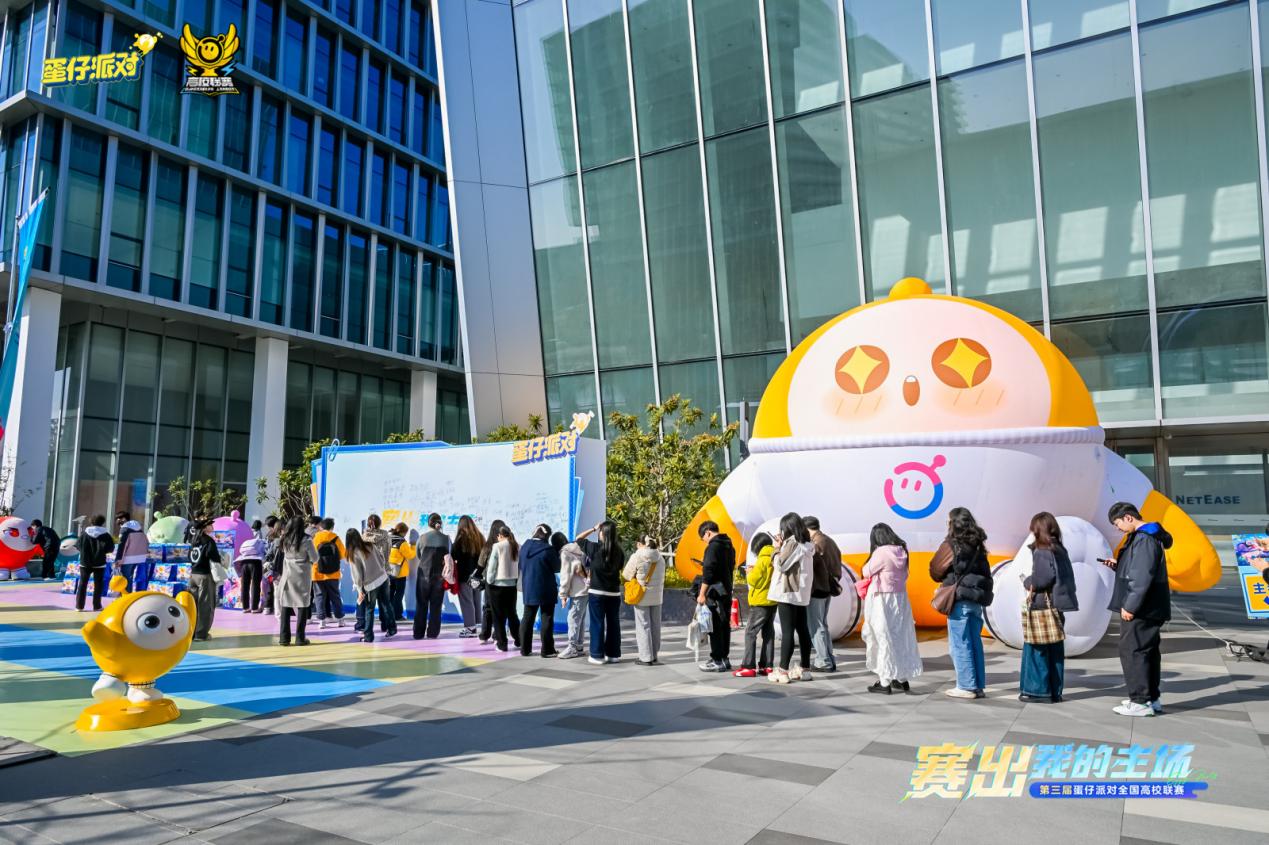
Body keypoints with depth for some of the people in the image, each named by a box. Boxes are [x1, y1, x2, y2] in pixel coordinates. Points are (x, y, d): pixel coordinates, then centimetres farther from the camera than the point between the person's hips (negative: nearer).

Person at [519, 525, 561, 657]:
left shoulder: (524, 547, 3)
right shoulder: (548, 549, -16)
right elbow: (557, 568, -6)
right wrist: (557, 553, 8)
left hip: (528, 588, 6)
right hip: (545, 590, -6)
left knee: (527, 618, 11)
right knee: (547, 619, 2)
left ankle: (525, 649, 15)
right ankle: (547, 650, 4)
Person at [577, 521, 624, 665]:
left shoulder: (595, 548, -12)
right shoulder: (619, 550, -3)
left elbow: (578, 539, 2)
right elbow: (621, 569, 9)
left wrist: (593, 529, 5)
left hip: (597, 592, -3)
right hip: (614, 593, 3)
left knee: (597, 624, 4)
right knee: (613, 623, 10)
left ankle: (597, 655, 6)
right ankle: (614, 654, 16)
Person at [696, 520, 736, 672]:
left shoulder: (713, 547, -14)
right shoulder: (729, 546, 14)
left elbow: (708, 572, -18)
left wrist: (702, 594, -16)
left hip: (715, 593, -9)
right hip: (727, 592, 9)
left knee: (715, 627, -5)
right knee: (725, 625, 13)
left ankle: (717, 661, -3)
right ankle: (725, 658, 18)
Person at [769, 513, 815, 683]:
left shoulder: (792, 543, -14)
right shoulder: (806, 545, 12)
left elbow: (780, 565, -14)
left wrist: (777, 548, -1)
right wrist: (782, 545, 10)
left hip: (787, 593, -9)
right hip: (801, 593, 9)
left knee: (787, 631, -8)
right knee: (802, 630, 11)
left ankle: (783, 670, -7)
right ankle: (804, 668, 16)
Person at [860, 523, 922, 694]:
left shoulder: (881, 552, -17)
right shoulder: (901, 551, 4)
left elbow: (866, 572, -6)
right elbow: (903, 574, 12)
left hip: (882, 600, -7)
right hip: (900, 598, 7)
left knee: (884, 639, 0)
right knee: (900, 638, 14)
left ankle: (885, 682, 6)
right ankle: (902, 679, 23)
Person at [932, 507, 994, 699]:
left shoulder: (951, 545, -9)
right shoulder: (978, 546, 9)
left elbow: (935, 571, -5)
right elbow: (986, 574, 13)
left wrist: (946, 578, 13)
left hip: (959, 600, -6)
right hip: (977, 599, 6)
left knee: (960, 645, 1)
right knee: (975, 643, 12)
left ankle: (966, 686, 3)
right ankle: (979, 686, 17)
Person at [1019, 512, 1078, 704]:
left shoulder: (1042, 551, -13)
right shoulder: (1060, 550, 11)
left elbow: (1042, 578, -21)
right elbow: (1068, 577, 13)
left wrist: (1027, 582, -2)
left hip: (1043, 605, -8)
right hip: (1058, 604, 8)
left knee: (1036, 647, -1)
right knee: (1055, 649, 11)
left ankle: (1038, 689, 1)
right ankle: (1055, 691, 17)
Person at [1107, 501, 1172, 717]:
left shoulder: (1144, 539, -18)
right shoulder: (1147, 536, 15)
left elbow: (1142, 577, -23)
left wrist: (1130, 606, -20)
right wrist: (1119, 565, 8)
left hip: (1140, 610, -10)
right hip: (1149, 609, 10)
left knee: (1132, 651, -5)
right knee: (1147, 652, 16)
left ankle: (1141, 701, -1)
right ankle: (1152, 698, 24)